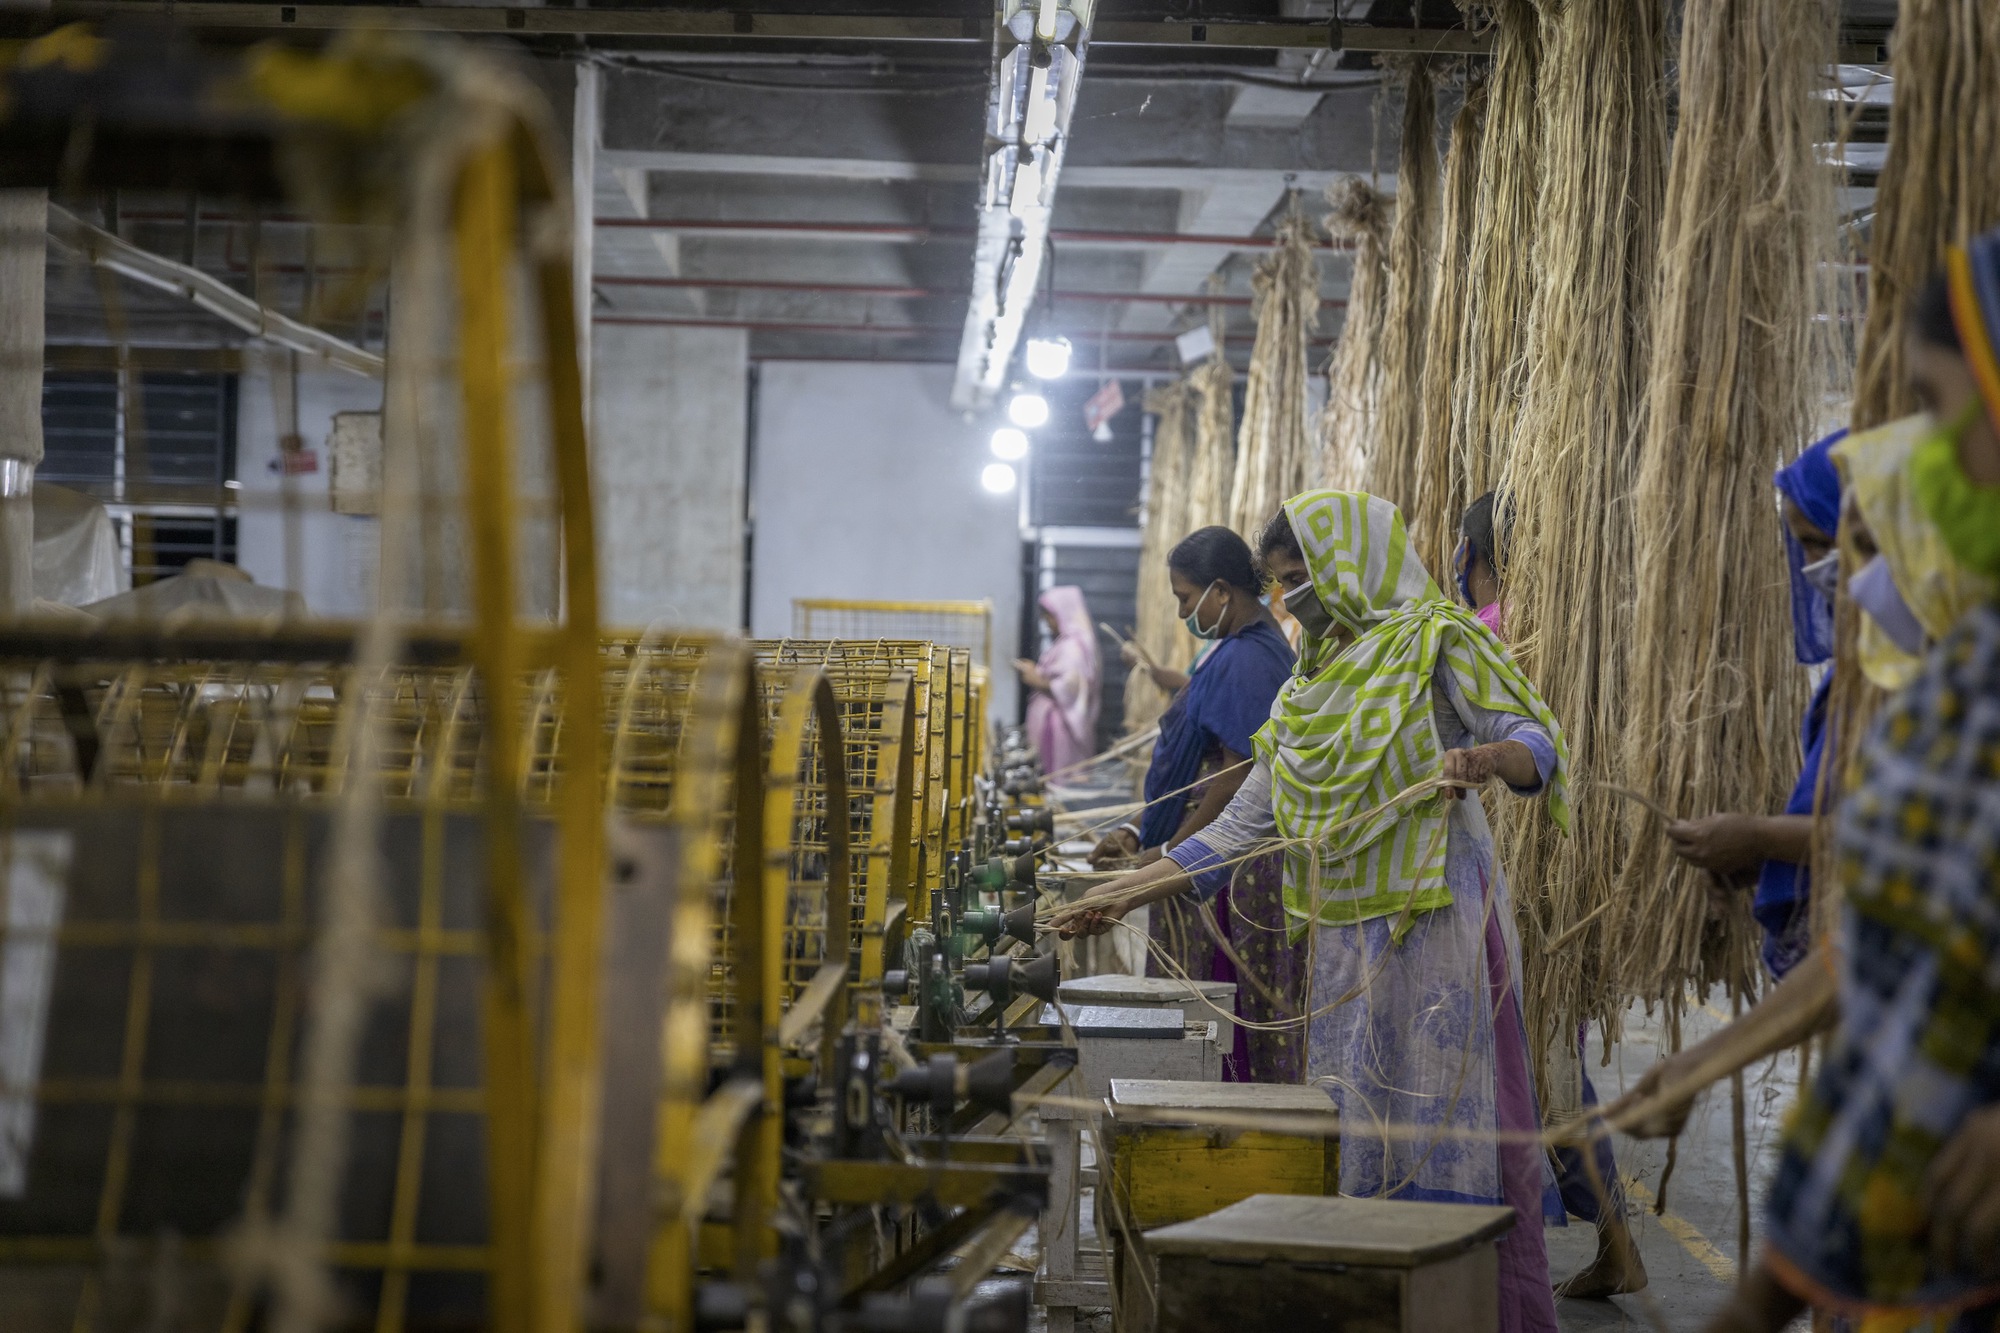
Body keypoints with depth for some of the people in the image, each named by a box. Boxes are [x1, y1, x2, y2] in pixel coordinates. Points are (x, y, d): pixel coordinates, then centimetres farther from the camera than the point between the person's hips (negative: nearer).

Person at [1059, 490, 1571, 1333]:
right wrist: (1124, 895, 12)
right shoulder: (1310, 683, 19)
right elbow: (1245, 822, 17)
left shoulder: (1437, 642, -1)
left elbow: (1539, 740, -7)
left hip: (1437, 924, -7)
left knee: (1445, 1123, -8)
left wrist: (1484, 758, -31)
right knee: (1351, 1130, 6)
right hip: (1344, 938, 7)